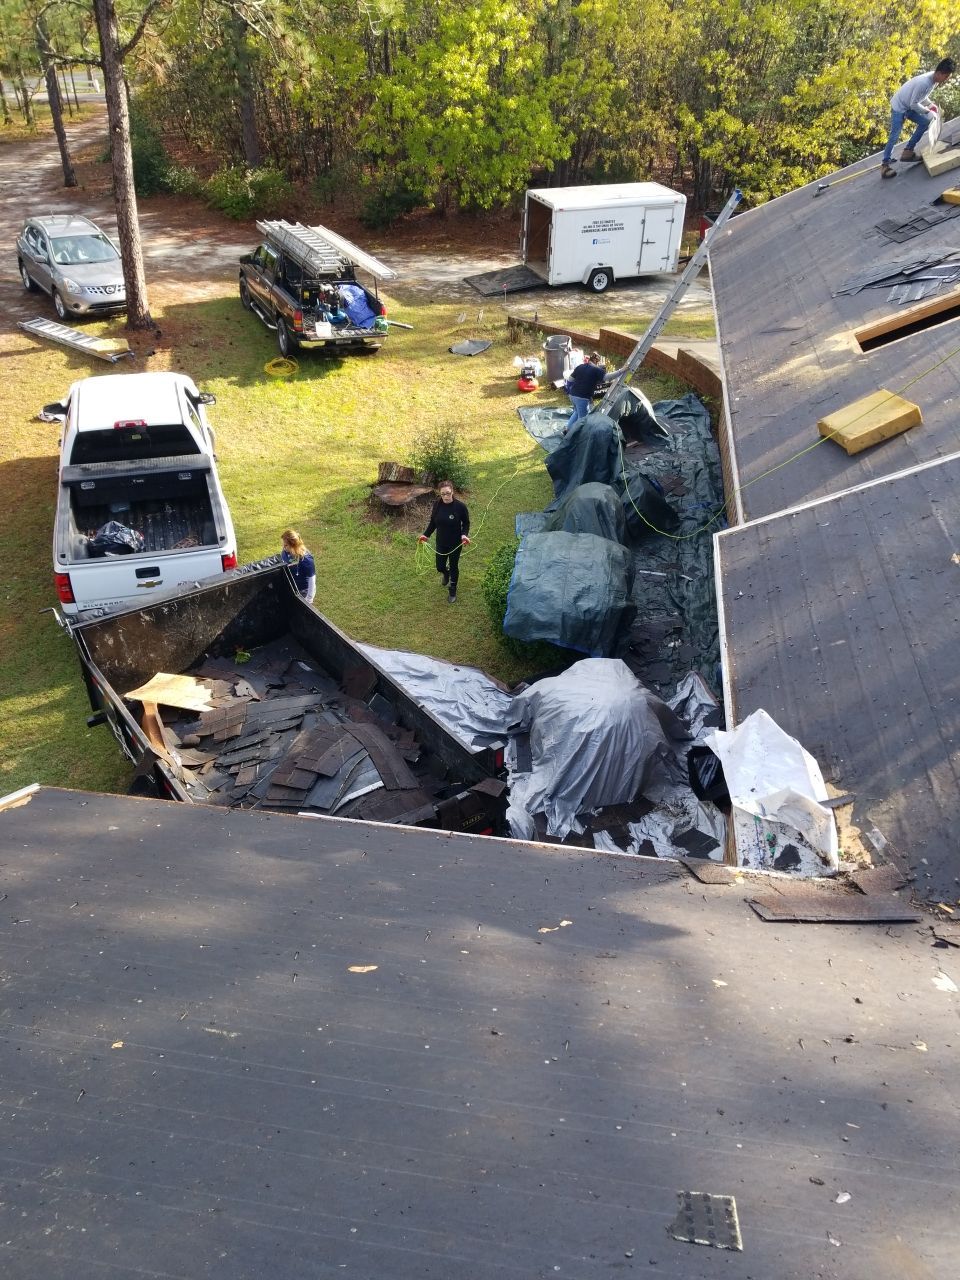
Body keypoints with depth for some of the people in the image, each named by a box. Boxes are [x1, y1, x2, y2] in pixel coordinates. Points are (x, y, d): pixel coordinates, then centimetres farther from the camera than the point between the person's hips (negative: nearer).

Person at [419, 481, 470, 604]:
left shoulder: (460, 506, -21)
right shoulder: (437, 505, -12)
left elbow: (466, 523, -9)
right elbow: (433, 522, 2)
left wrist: (464, 535, -25)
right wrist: (425, 534, -8)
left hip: (455, 543, -3)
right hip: (441, 542, 3)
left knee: (454, 567, 12)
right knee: (440, 566, 15)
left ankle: (452, 592, 33)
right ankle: (446, 574, 54)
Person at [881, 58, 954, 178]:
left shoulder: (933, 78, -4)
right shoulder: (924, 83, -32)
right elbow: (914, 104, -25)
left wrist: (931, 104, -1)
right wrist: (927, 110, -13)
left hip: (909, 107, 9)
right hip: (899, 106, -9)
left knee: (925, 123, 5)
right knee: (895, 136, -14)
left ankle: (908, 152, 8)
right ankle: (885, 165, -13)